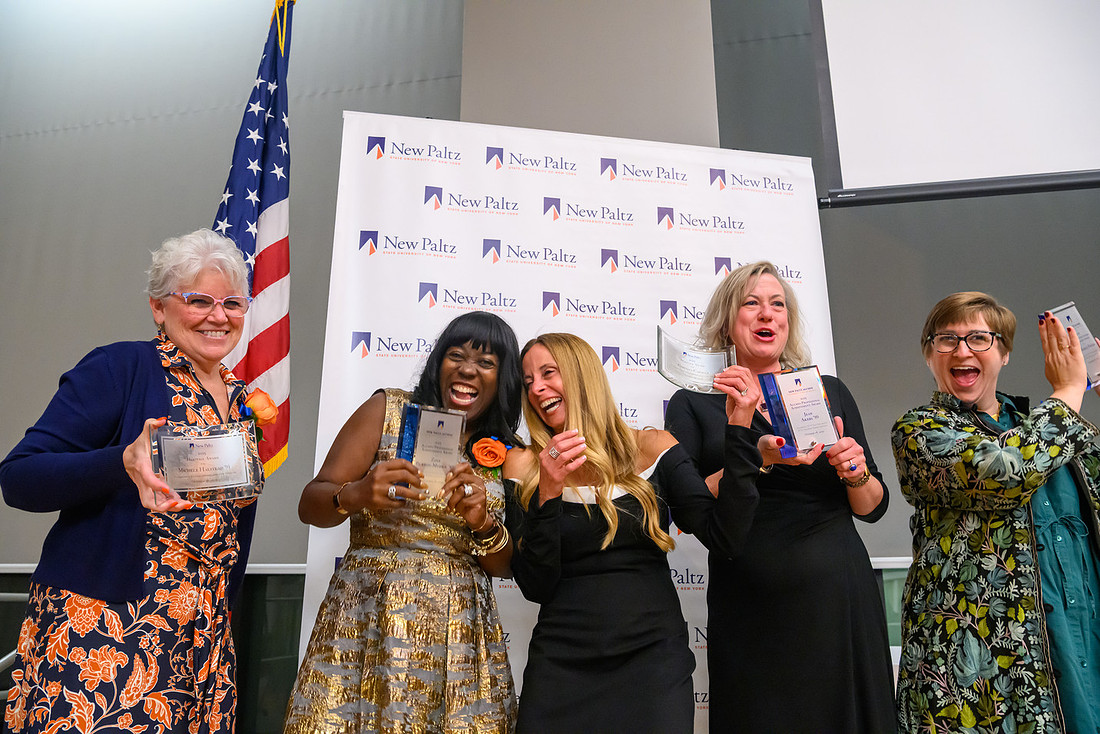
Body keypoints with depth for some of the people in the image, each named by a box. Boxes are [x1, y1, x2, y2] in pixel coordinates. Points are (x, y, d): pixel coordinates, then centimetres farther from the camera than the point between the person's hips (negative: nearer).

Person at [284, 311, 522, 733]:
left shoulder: (509, 454, 7)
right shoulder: (387, 410, 1)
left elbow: (504, 566, 7)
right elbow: (310, 505, -2)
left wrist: (484, 523, -13)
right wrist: (355, 496, -23)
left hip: (461, 635, 2)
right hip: (367, 619, -2)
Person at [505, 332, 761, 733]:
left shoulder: (651, 448, -1)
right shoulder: (525, 466, -1)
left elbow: (724, 538, -8)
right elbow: (535, 587, -7)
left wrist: (738, 433, -13)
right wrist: (548, 493, -20)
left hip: (656, 658, 0)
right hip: (563, 666, 0)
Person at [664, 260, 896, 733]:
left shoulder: (829, 390, 10)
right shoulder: (694, 402, 2)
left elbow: (873, 508, 12)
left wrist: (856, 472, -9)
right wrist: (757, 460, -19)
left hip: (840, 592, 3)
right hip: (751, 602, -2)